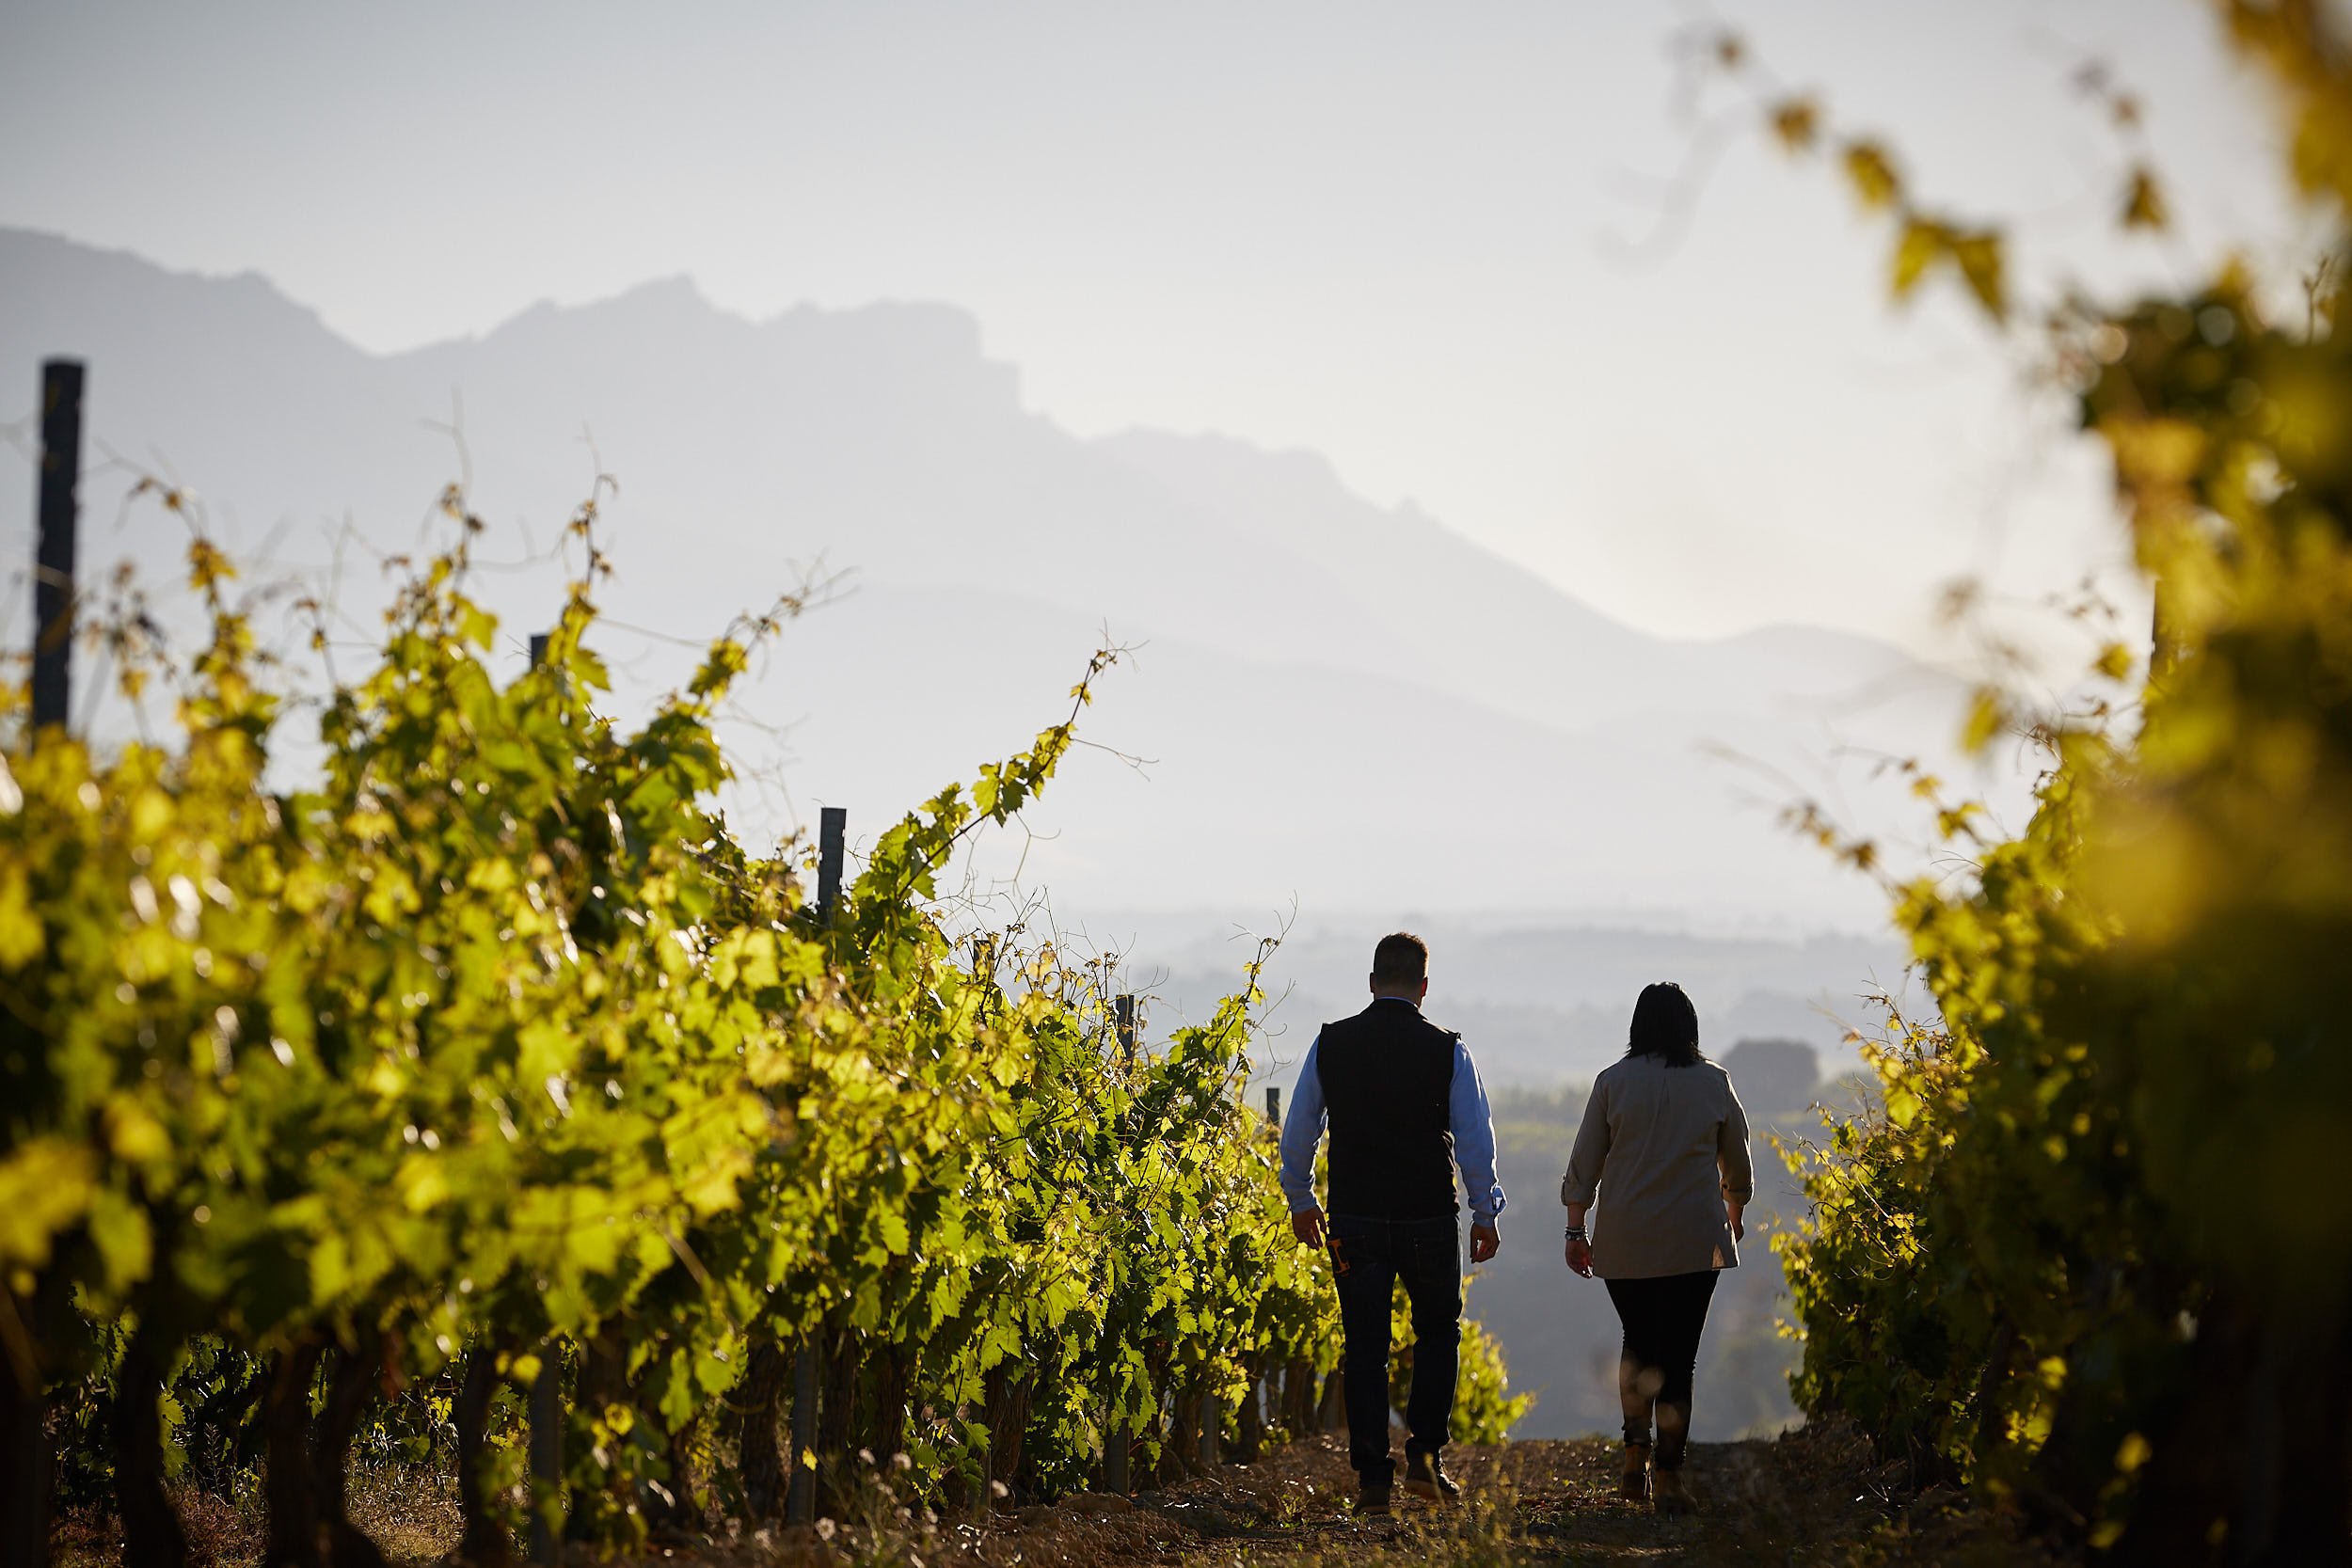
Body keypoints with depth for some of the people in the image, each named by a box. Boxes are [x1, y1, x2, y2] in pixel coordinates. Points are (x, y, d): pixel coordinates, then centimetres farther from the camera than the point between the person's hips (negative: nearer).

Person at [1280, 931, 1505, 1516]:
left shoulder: (1330, 1044, 0)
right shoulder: (1446, 1050, -5)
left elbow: (1297, 1132, 7)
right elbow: (1475, 1137, -1)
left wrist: (1300, 1201, 20)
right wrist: (1485, 1213, 9)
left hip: (1353, 1220, 1)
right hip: (1428, 1219, -1)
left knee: (1364, 1346, 8)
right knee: (1437, 1330, 18)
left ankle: (1372, 1477, 4)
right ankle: (1424, 1456, 8)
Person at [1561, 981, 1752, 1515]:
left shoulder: (1613, 1081, 1)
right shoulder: (1713, 1083, 2)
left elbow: (1585, 1161, 1)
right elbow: (1738, 1165, 13)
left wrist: (1576, 1231, 9)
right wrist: (1734, 1215, 30)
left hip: (1625, 1240, 1)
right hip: (1694, 1240, -1)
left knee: (1638, 1341, 19)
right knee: (1678, 1352, 1)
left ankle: (1636, 1451, 7)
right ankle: (1668, 1476, -3)